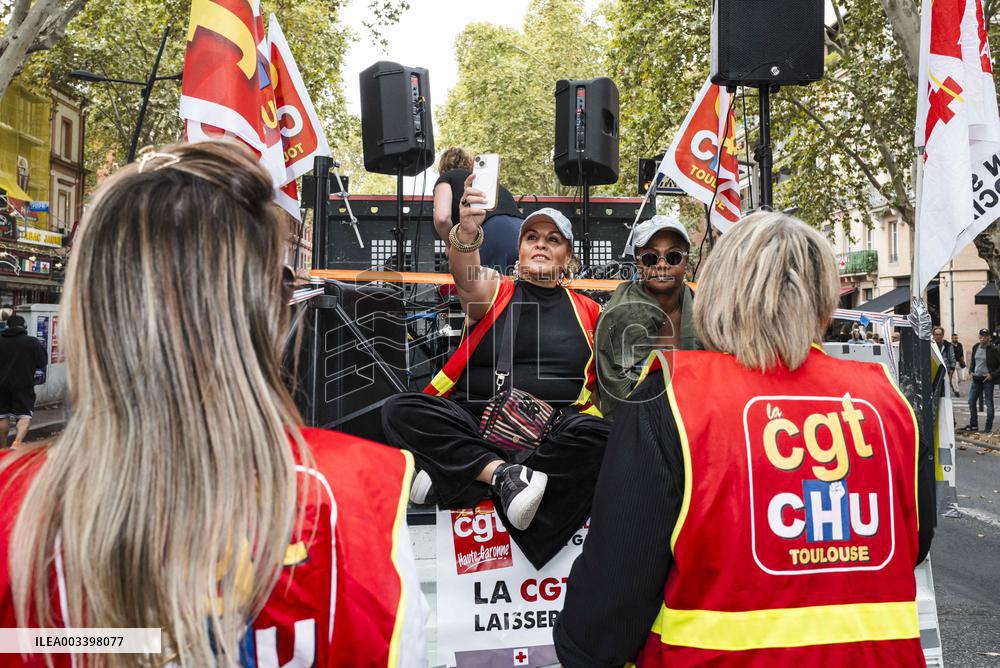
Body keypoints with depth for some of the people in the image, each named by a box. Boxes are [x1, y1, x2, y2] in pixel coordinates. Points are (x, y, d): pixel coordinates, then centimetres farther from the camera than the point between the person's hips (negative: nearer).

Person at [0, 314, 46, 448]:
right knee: (24, 416, 1)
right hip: (24, 385, -3)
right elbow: (42, 363, -3)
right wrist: (41, 348, 11)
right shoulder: (33, 342, -8)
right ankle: (17, 441, -20)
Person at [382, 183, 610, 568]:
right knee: (400, 411, -23)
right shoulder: (495, 292, 11)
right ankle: (503, 474, -30)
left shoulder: (588, 312, 16)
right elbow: (467, 278, -14)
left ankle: (452, 476, -25)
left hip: (552, 435, 1)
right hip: (476, 427, 0)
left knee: (598, 435, -33)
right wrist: (467, 234, -36)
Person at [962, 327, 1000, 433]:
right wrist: (972, 371, 11)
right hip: (976, 379, 6)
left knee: (989, 403, 1)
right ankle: (973, 425, 20)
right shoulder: (975, 347, 7)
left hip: (987, 379, -6)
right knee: (971, 402, 9)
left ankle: (988, 427, 9)